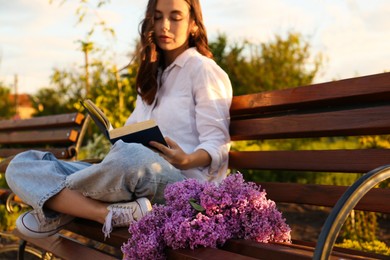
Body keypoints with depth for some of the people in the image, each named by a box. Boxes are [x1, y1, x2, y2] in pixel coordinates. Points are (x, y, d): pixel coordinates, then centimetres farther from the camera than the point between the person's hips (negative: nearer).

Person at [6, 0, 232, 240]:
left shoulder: (204, 70, 5)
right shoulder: (152, 75, 27)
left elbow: (217, 145, -5)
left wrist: (187, 160, -26)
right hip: (138, 176, 8)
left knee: (132, 158, -44)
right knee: (22, 164, -5)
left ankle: (58, 207, -20)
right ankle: (112, 214, -26)